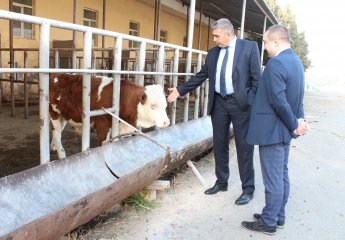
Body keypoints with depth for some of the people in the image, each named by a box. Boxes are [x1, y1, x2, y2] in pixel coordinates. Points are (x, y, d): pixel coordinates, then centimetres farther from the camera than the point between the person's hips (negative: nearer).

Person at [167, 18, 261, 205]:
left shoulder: (249, 47, -3)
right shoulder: (213, 53, 12)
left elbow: (256, 77, -6)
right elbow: (201, 76, 14)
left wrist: (253, 103, -12)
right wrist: (180, 90, 12)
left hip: (240, 103, -5)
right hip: (218, 103, 5)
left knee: (244, 146, 1)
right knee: (219, 145, 12)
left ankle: (248, 189, 14)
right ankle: (221, 182, 28)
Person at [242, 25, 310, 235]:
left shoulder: (276, 63, -21)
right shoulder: (295, 61, 11)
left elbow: (278, 100, -24)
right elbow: (296, 95, 14)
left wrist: (294, 124, -13)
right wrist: (299, 119, 6)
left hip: (272, 130, -10)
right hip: (284, 129, 10)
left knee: (272, 178, 1)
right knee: (282, 175, 17)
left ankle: (268, 222, 14)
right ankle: (278, 216, 31)